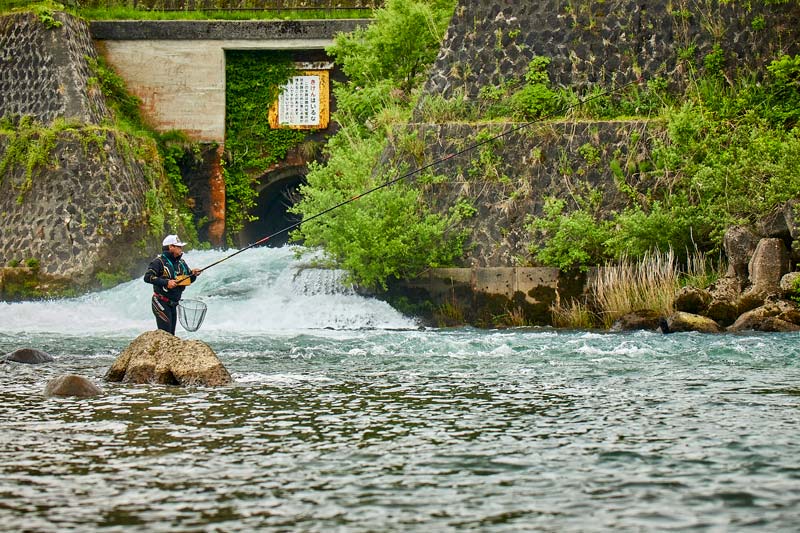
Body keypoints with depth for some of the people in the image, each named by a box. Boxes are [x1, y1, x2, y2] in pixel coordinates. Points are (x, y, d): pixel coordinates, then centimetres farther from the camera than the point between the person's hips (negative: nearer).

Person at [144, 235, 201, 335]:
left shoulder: (181, 263, 12)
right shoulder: (159, 261, -11)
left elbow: (188, 280, 17)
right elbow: (147, 277, -19)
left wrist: (193, 274, -6)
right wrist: (166, 282, -25)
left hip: (173, 304, 8)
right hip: (161, 303, -8)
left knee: (171, 334, 10)